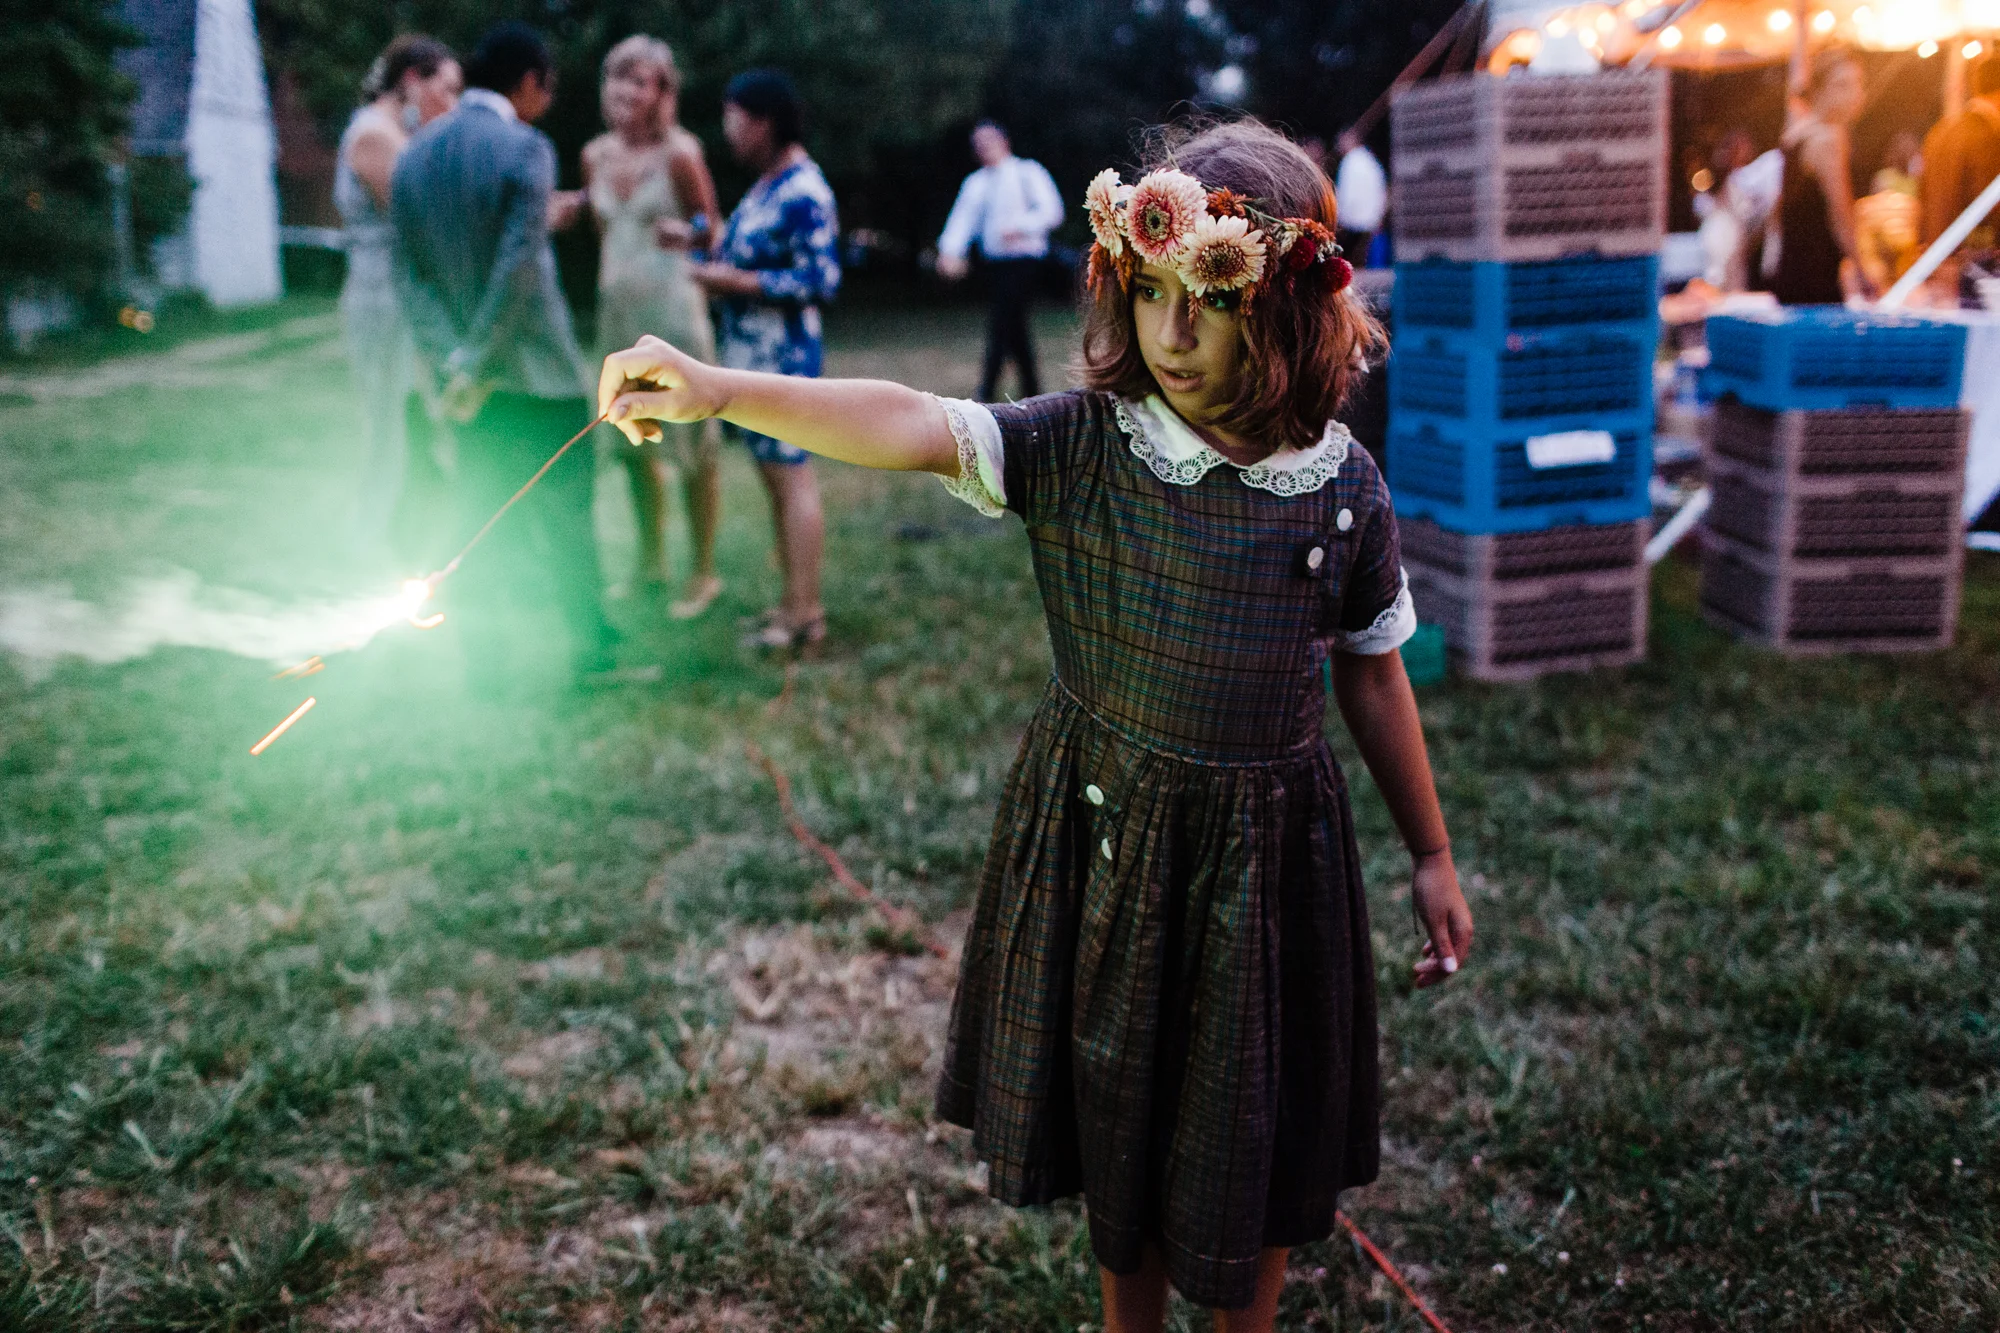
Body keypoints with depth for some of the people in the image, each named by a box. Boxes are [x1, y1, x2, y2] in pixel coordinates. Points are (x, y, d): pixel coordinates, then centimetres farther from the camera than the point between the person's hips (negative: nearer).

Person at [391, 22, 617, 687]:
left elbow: (408, 270, 2)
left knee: (482, 515, 11)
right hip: (536, 366, -5)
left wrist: (451, 358, -5)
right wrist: (475, 367, -15)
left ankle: (485, 655, 12)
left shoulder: (413, 154, 7)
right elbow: (518, 268, -20)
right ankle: (590, 647, 16)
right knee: (565, 512, 7)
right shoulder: (526, 149, -13)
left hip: (465, 369, 5)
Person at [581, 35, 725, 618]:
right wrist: (607, 283, 11)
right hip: (617, 308, 7)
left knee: (693, 444, -3)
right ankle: (650, 562, 26)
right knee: (632, 443, 13)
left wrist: (686, 233, -23)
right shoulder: (596, 154, 8)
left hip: (673, 307, -7)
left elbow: (715, 229, -5)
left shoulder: (679, 153, -10)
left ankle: (704, 573, 8)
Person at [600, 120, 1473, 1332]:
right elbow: (913, 426, -27)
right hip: (1104, 834, 1)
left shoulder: (1343, 491, -10)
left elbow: (1374, 679, 1)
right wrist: (716, 391, -41)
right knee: (1120, 1114, 19)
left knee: (1254, 1139, 14)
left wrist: (1434, 858, 8)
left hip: (1267, 848, 0)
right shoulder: (1078, 445, -13)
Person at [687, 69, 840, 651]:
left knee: (791, 474, -6)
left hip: (782, 356, -10)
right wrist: (712, 250, 8)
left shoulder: (803, 194, -15)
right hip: (751, 354, 10)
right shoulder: (765, 185, 15)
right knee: (775, 476, 13)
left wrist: (734, 282, -17)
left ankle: (805, 614, -1)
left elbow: (820, 281, -19)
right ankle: (793, 601, 21)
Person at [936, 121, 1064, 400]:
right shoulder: (975, 182, 17)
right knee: (1014, 330, 9)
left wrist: (1021, 227, -22)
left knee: (1000, 326, -14)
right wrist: (950, 252, -13)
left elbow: (1052, 211, -7)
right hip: (994, 262, 6)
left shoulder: (1028, 173, 1)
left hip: (1023, 260, -6)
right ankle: (1031, 392, 17)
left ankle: (986, 395, -16)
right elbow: (963, 218, 5)